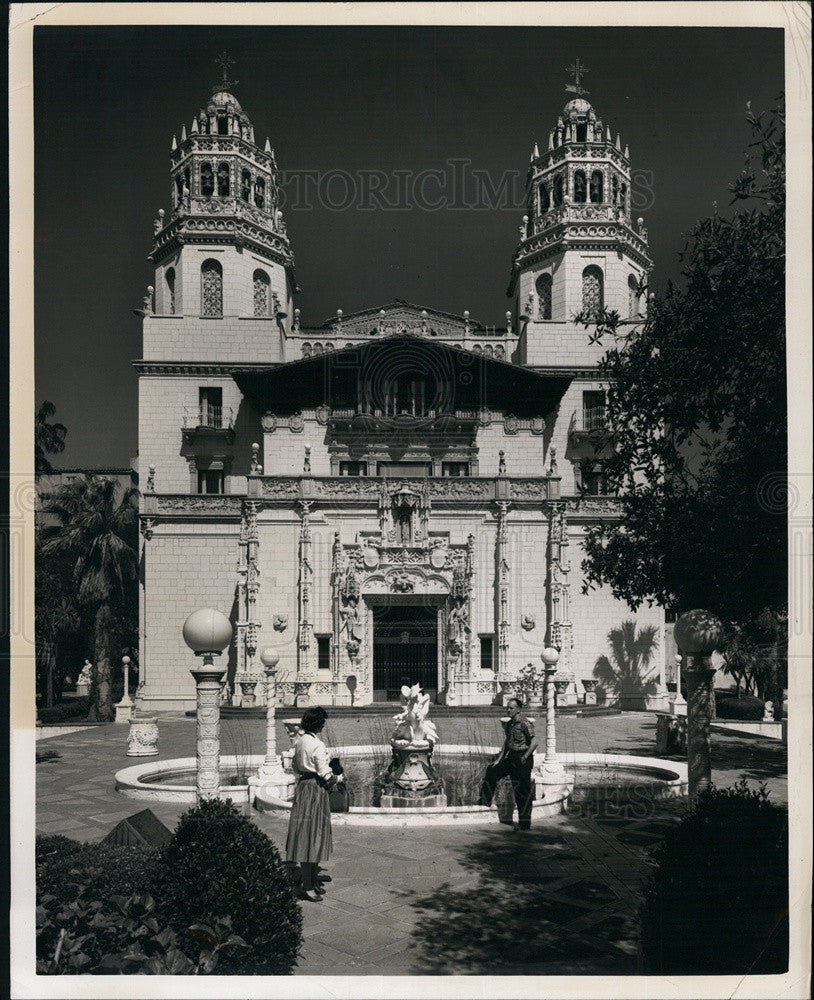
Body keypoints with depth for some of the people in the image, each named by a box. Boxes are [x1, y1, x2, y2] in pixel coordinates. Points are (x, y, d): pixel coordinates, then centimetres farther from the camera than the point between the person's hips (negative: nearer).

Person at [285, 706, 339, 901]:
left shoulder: (300, 740, 6)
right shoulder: (317, 745, -20)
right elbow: (325, 773, -17)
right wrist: (335, 780, 2)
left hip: (302, 785, 9)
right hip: (315, 790, -9)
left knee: (307, 835, 19)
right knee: (311, 836, -4)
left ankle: (313, 875, 34)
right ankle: (308, 885, -1)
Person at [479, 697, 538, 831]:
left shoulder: (525, 723, -14)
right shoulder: (509, 724, 12)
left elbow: (534, 743, -20)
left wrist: (525, 757, -30)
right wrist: (499, 759, 18)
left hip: (523, 760, -9)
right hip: (511, 758, 9)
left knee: (523, 792, -4)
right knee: (491, 771, 8)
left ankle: (525, 823, 2)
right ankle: (484, 804, 20)